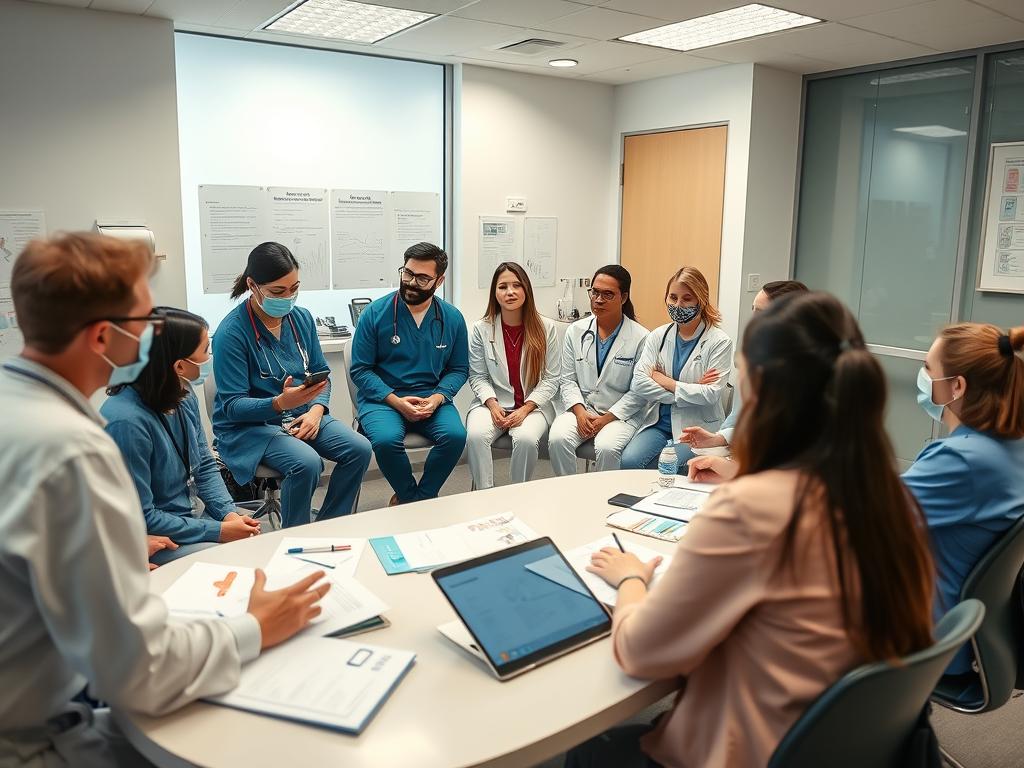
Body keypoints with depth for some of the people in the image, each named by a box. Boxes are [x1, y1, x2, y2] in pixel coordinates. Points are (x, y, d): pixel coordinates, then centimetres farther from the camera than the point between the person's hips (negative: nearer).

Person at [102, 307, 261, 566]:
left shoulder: (184, 397, -2)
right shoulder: (127, 422, -27)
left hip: (190, 518, 8)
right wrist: (218, 531, -20)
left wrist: (229, 513, -8)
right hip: (152, 541, -7)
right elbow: (141, 519, -22)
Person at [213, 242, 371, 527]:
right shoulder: (231, 332, -16)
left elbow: (321, 374, 11)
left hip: (302, 415, 6)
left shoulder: (302, 317, 2)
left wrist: (316, 410, -9)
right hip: (247, 425, -6)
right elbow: (232, 406, -16)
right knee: (306, 463, -32)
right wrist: (280, 403, -34)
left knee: (359, 449, -17)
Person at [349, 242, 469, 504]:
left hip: (431, 398, 2)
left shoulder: (452, 318, 4)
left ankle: (411, 501, -5)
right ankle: (411, 498, -2)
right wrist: (396, 401, -15)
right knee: (387, 440, -32)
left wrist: (437, 397, -10)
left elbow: (458, 369, 10)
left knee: (455, 435, -27)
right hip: (382, 398, -2)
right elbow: (360, 370, -3)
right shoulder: (375, 313, -4)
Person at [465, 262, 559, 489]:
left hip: (533, 404, -1)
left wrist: (525, 409, -12)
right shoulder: (481, 328, 2)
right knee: (475, 435, -30)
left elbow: (550, 379, 0)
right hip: (494, 402, 1)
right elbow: (478, 376, 5)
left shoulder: (546, 328, -1)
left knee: (526, 439, -32)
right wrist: (493, 405, -13)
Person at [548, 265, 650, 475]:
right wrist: (580, 412, -10)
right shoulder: (575, 331, 7)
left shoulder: (640, 338, -4)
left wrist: (606, 419, -13)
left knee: (607, 447, -32)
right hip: (580, 408, 3)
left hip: (621, 414, -3)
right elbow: (567, 380, 6)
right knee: (557, 439, -27)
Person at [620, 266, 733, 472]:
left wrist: (665, 382, -9)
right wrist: (686, 393, -12)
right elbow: (638, 383, -5)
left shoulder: (720, 342, -4)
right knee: (628, 461, -23)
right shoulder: (658, 336, 7)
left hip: (697, 428, -3)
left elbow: (711, 394, -15)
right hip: (659, 422, 3)